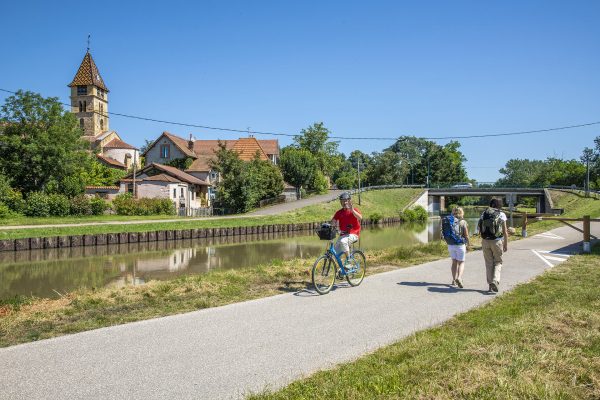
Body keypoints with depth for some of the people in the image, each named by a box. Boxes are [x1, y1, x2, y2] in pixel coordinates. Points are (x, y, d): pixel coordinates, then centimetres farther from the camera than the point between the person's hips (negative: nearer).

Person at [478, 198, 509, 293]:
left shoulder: (484, 213, 4)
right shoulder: (501, 215, -4)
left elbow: (479, 226, 3)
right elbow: (505, 231, -4)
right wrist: (506, 244, 2)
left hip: (485, 241, 3)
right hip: (497, 241, -2)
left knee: (489, 263, 12)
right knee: (498, 262, 11)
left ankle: (491, 284, 13)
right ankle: (495, 281, -9)